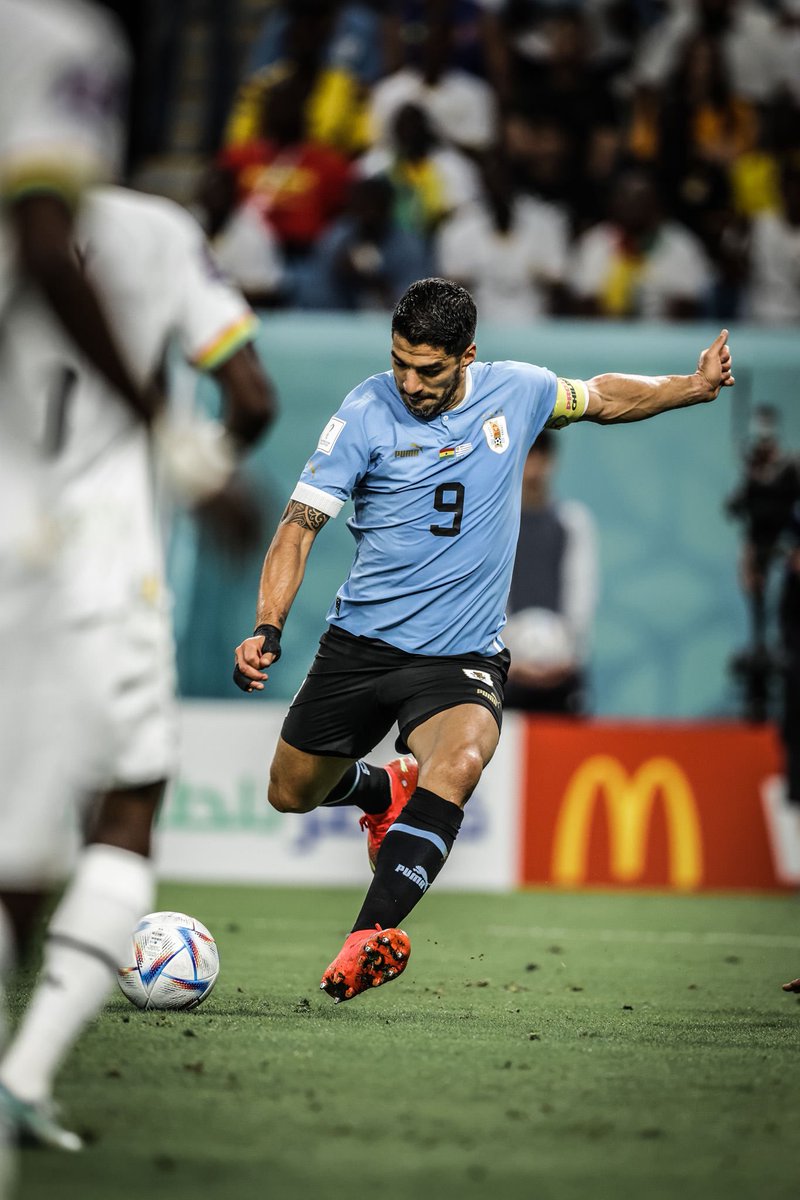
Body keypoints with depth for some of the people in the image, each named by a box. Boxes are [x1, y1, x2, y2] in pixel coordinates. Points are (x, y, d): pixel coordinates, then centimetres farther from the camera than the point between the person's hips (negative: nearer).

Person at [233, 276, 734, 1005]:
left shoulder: (515, 393, -2)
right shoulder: (364, 415, -11)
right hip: (361, 641, 1)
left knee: (461, 759, -33)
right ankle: (386, 792, 49)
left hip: (461, 656, -1)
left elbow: (602, 398, 20)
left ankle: (372, 936, -40)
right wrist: (268, 629, -21)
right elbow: (299, 528, -10)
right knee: (291, 795, 13)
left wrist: (696, 387, 13)